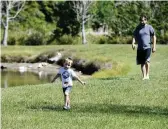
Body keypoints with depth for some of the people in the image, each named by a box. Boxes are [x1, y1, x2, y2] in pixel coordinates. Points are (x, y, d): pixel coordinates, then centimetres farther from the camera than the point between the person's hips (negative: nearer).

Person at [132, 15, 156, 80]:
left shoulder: (149, 27, 3)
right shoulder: (138, 28, 10)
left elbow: (154, 37, 7)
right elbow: (134, 36, 9)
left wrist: (154, 46, 1)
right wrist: (133, 43, -11)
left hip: (147, 47, -3)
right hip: (140, 48, 3)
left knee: (147, 61, -18)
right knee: (142, 63, 4)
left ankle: (147, 75, -8)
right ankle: (144, 76, 12)